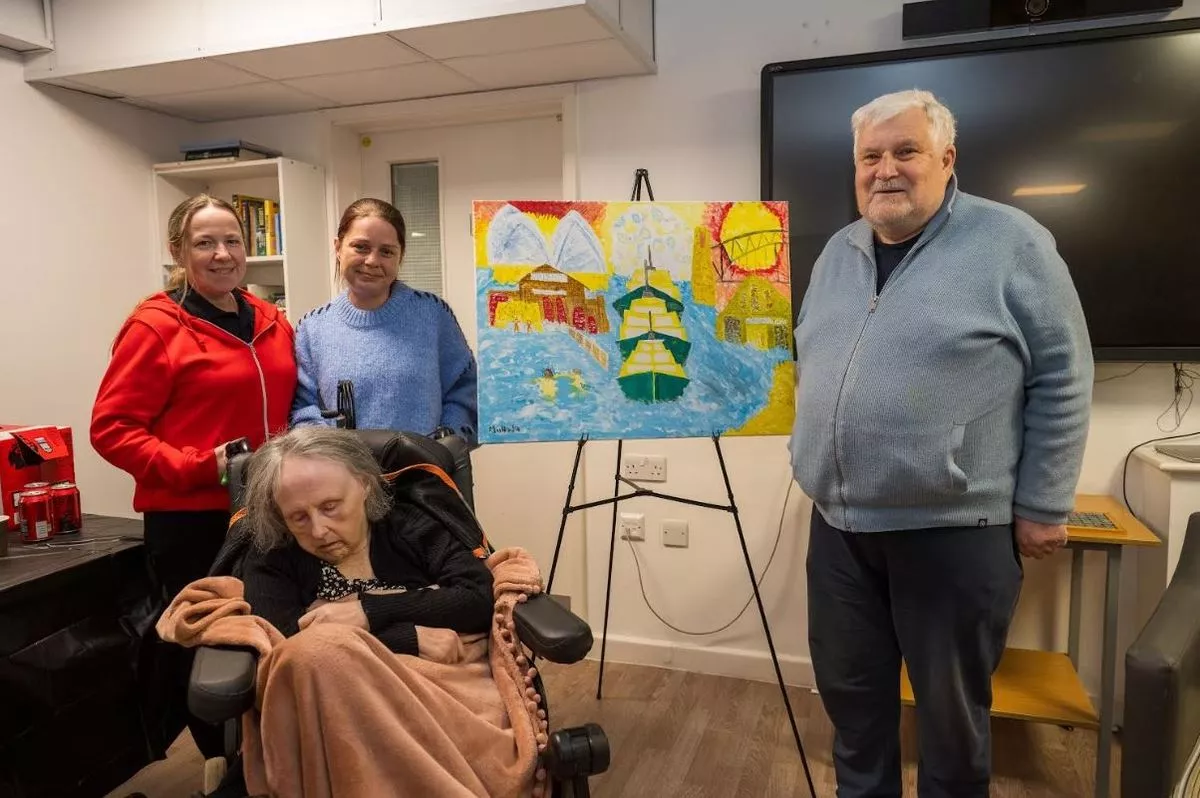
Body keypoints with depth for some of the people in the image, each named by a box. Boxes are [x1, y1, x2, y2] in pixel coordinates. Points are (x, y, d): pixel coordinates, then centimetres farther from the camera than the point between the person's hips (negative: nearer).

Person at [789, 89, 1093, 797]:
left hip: (954, 530, -5)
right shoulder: (838, 253, 10)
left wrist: (1041, 506, -7)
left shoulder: (1011, 243, -7)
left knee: (951, 710, 13)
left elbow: (1062, 381, -7)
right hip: (839, 526, 6)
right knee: (851, 696, 18)